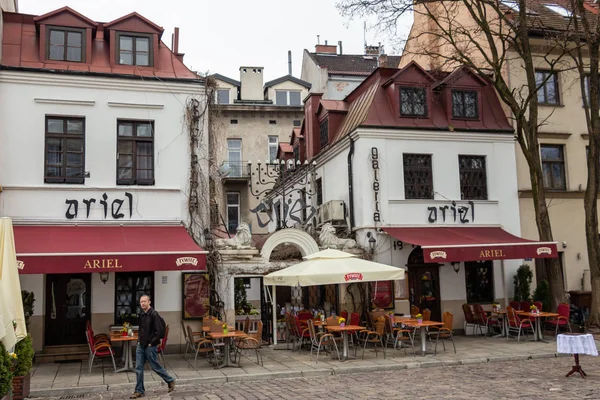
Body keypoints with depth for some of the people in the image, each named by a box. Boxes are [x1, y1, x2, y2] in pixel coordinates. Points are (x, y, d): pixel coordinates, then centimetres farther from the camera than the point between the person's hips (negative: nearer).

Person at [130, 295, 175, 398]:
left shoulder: (153, 314, -14)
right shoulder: (142, 315, 10)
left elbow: (157, 331, -17)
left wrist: (151, 343, -16)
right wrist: (139, 340, 10)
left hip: (150, 346, -7)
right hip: (141, 346, 7)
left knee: (155, 367, 4)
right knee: (138, 368, 5)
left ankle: (170, 381, 23)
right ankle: (139, 391, 12)